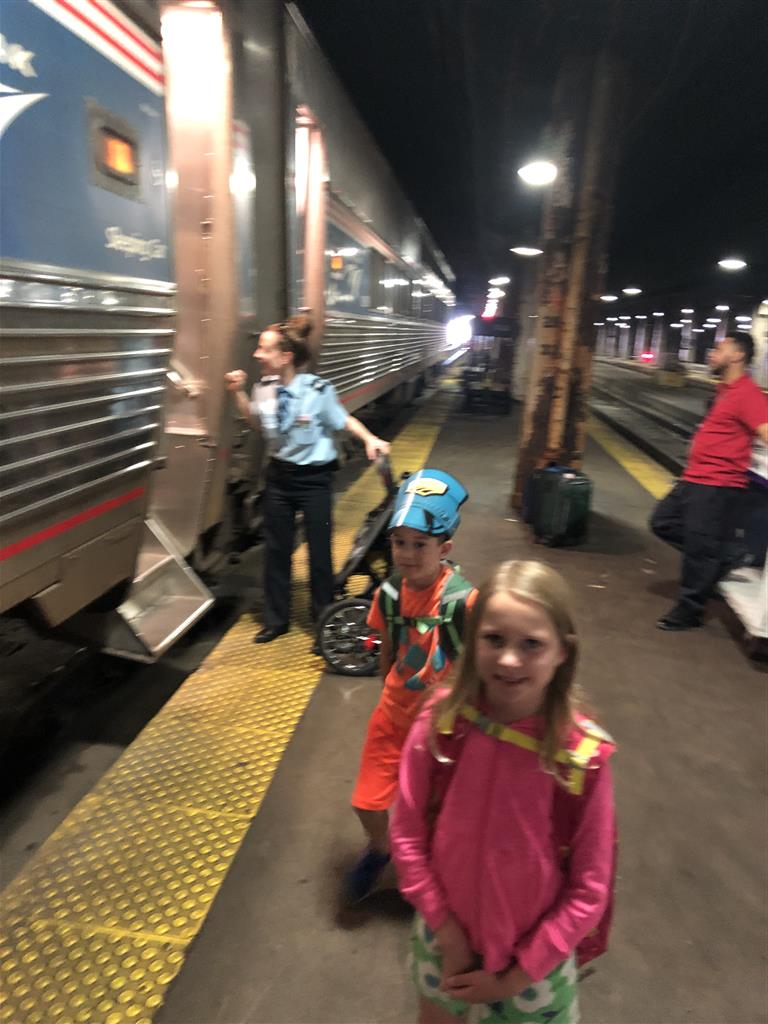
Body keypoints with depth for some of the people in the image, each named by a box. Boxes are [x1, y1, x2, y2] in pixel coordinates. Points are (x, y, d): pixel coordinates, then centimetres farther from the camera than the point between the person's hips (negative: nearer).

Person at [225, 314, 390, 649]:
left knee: (319, 552, 4)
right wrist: (239, 393, 3)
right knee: (276, 549, 14)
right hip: (279, 475, 5)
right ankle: (276, 619, 32)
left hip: (313, 479, -5)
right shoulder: (264, 388, -5)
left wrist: (370, 440, -18)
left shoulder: (318, 391, -20)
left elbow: (344, 420, -4)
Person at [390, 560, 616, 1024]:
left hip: (535, 954, -1)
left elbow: (589, 890, -14)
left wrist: (518, 974, -10)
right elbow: (408, 834, -10)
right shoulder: (438, 725, -21)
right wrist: (446, 929, -10)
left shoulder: (585, 756, -24)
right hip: (446, 937, 2)